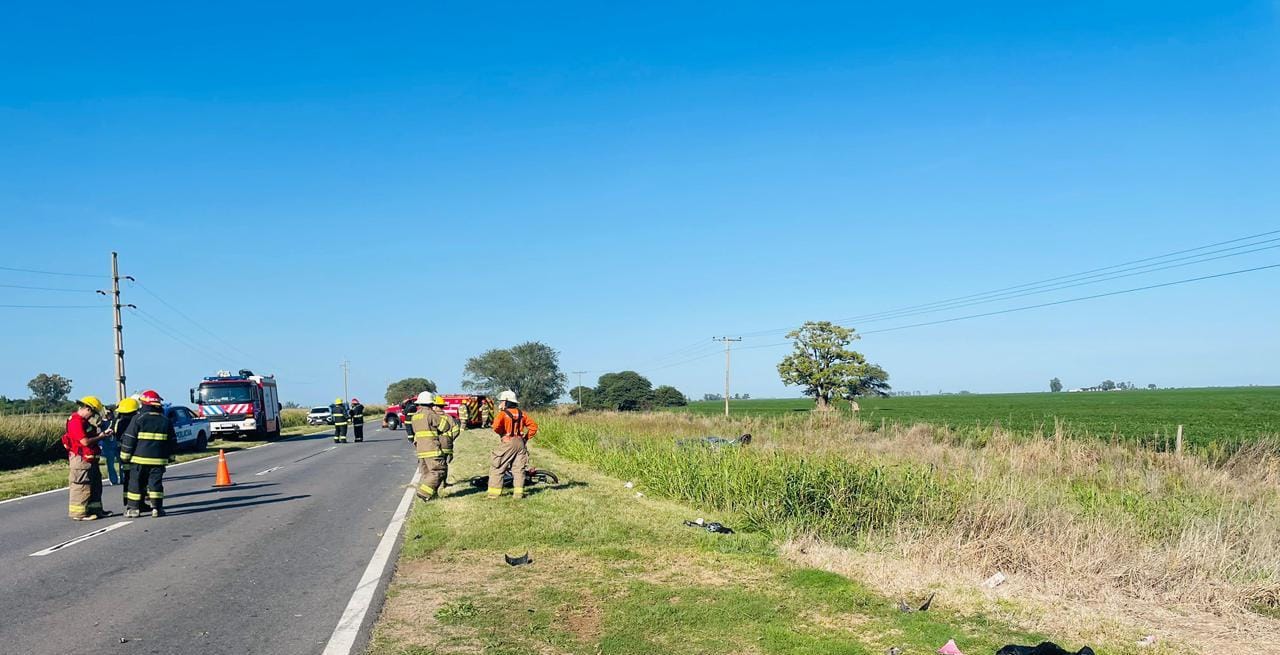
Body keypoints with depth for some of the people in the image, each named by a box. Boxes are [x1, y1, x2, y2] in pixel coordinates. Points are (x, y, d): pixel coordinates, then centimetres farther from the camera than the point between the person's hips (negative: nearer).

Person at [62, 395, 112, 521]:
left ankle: (95, 509, 25)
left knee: (95, 484, 16)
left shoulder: (83, 421, 16)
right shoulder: (76, 421, -18)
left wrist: (102, 434, 6)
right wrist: (100, 437, -12)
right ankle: (78, 513, 1)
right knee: (81, 486, -5)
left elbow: (90, 436, 19)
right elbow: (85, 441, -23)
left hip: (89, 459, 11)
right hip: (81, 459, -11)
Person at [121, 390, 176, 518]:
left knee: (136, 483, 6)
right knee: (156, 483, 6)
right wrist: (168, 455, 23)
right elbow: (172, 440, 14)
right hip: (159, 459, 3)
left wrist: (125, 455, 2)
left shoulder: (138, 418, -6)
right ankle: (157, 508, 4)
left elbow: (129, 439, -6)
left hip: (139, 458, -3)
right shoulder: (165, 421, 8)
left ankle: (134, 508, 9)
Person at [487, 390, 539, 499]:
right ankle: (518, 492, 5)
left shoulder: (503, 414, -7)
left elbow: (496, 426, -24)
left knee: (496, 468, 4)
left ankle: (494, 492, 1)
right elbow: (533, 426, 10)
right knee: (519, 468, 9)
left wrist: (502, 433, -4)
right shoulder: (521, 414, 10)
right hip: (521, 443, 5)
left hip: (508, 442, -5)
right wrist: (526, 437, 11)